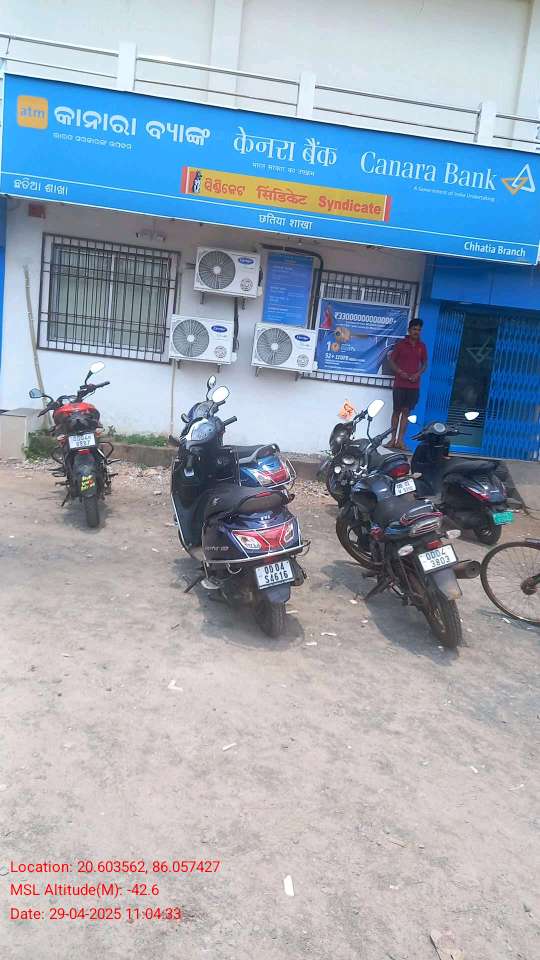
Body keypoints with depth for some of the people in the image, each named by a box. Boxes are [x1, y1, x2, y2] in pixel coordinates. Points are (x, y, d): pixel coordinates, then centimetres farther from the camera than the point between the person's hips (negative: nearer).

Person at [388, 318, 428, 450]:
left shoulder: (422, 346, 9)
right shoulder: (401, 344, 0)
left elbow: (424, 363, 14)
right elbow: (391, 360, 1)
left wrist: (418, 374, -5)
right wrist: (400, 372, -13)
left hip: (414, 385, 2)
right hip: (400, 383, -2)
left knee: (406, 411, 2)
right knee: (397, 410, 1)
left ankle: (400, 440, 4)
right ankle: (393, 438, 6)